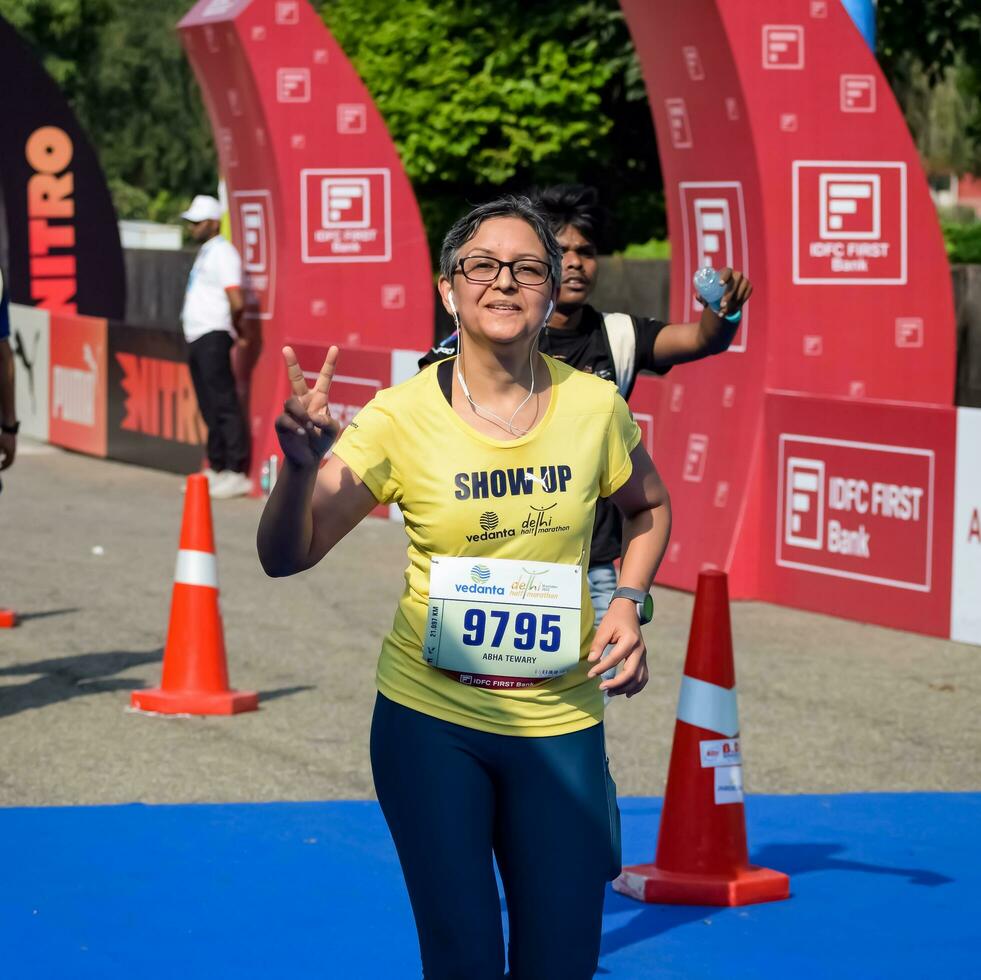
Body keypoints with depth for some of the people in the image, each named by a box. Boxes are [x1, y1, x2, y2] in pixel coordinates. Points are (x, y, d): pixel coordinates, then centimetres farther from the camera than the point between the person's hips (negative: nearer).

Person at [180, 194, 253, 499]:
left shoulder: (222, 252, -11)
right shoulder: (205, 252, 19)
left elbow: (237, 302, -20)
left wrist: (234, 329, -5)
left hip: (213, 338, -10)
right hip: (197, 337, 10)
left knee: (224, 405, -10)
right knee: (209, 408, 13)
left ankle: (236, 473, -11)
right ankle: (216, 468, 18)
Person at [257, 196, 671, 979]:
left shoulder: (594, 406, -4)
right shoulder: (402, 416, -9)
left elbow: (649, 508, 17)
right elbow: (285, 558, -11)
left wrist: (629, 604, 0)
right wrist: (302, 465, -30)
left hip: (559, 726, 2)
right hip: (430, 719, -1)